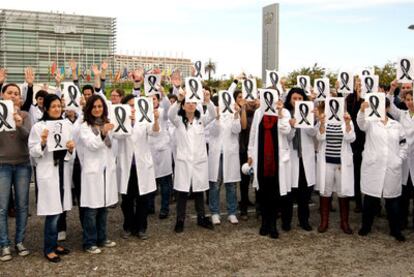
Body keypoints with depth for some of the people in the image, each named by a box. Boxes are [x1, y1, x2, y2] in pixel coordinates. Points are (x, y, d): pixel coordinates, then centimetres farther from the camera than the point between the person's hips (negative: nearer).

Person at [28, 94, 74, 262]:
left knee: (59, 211, 11)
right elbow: (33, 152, -7)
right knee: (52, 212, -5)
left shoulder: (66, 125, 8)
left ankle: (54, 243, 25)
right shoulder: (38, 127, -5)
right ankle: (49, 248, 9)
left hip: (63, 171, 5)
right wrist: (43, 143, -24)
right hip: (47, 172, -5)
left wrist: (70, 149, -9)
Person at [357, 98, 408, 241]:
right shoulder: (370, 123, 3)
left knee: (393, 200, 8)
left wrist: (399, 160, 1)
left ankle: (395, 229, 21)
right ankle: (366, 226, 21)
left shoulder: (397, 126, 11)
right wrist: (362, 110, -42)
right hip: (372, 168, -2)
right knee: (370, 199, 6)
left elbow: (404, 145, 14)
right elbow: (361, 122, -21)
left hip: (392, 169, 2)